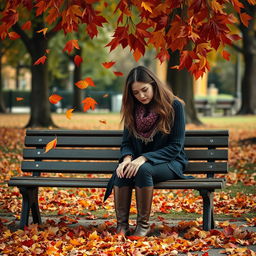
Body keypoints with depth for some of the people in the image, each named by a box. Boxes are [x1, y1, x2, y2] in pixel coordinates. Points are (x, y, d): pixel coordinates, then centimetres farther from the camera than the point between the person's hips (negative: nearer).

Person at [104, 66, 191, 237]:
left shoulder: (174, 106, -9)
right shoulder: (132, 108, 6)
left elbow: (175, 146, -12)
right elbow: (127, 141, 8)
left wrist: (144, 159, -23)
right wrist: (127, 158, -17)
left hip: (169, 162, -4)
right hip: (139, 161, 4)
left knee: (143, 170, -36)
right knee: (122, 172, -30)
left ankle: (144, 225, -25)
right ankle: (122, 226, -26)